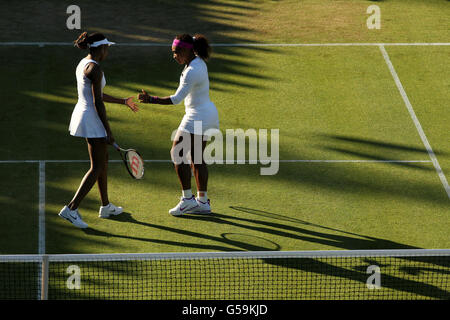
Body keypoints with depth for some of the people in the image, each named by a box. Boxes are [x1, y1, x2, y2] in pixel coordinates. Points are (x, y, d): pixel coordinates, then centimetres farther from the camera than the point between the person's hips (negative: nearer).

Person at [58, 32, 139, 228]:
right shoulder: (94, 69, -19)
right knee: (97, 168, -6)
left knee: (103, 160, 20)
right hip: (92, 120, -10)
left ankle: (106, 206, 30)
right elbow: (98, 103, -21)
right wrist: (108, 131, -16)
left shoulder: (83, 64, 11)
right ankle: (71, 209, -11)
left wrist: (124, 101, 29)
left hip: (81, 114, 10)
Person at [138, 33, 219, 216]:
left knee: (177, 153, -5)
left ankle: (187, 199, -2)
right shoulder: (198, 61, 6)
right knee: (196, 158, 13)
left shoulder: (192, 72, -24)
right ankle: (203, 201, 15)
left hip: (197, 117, -10)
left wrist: (151, 100, -24)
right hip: (207, 113, 10)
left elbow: (176, 99, -26)